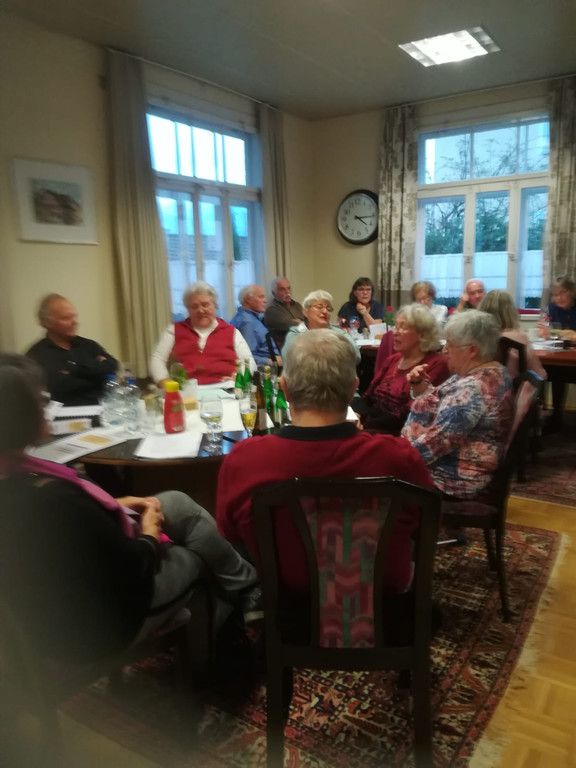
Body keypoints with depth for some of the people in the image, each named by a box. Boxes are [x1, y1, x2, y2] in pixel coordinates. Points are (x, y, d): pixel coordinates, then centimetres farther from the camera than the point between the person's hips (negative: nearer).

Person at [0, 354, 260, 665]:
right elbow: (131, 569, -26)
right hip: (96, 623, -8)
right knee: (199, 549, 9)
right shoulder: (50, 499, -39)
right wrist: (149, 536, -6)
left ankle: (242, 586, 30)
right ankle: (251, 592, 38)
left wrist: (112, 507, 3)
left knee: (177, 503, 11)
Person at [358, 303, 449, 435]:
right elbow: (368, 396, 12)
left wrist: (365, 424, -17)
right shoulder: (391, 360, 17)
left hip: (399, 432, -6)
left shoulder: (437, 364, -7)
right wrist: (357, 417, -11)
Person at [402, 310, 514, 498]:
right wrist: (421, 384, -2)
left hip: (456, 479, -9)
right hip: (459, 468, 9)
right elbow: (439, 408, 15)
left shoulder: (473, 389, -26)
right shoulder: (487, 375, 6)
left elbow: (435, 442, -28)